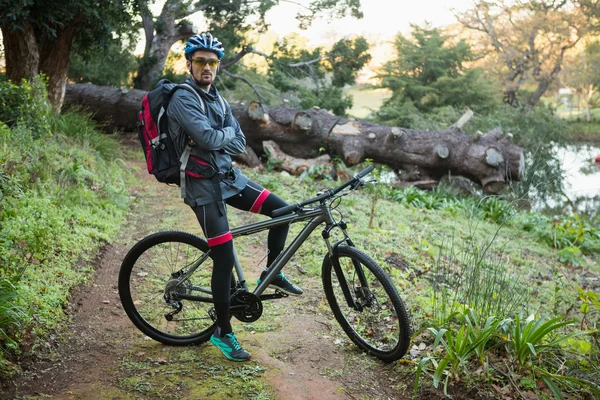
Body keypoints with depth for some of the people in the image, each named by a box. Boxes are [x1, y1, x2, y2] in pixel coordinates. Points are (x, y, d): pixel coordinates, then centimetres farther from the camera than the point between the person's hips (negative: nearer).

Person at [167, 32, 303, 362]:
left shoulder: (217, 98, 12)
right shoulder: (183, 99, -14)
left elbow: (239, 144, 5)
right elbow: (209, 138, -27)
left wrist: (218, 137, -14)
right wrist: (227, 131, -6)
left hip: (229, 175, 8)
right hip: (203, 185, -8)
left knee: (281, 210, 0)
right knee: (225, 260, -6)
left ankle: (272, 272, 19)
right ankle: (223, 332, 9)